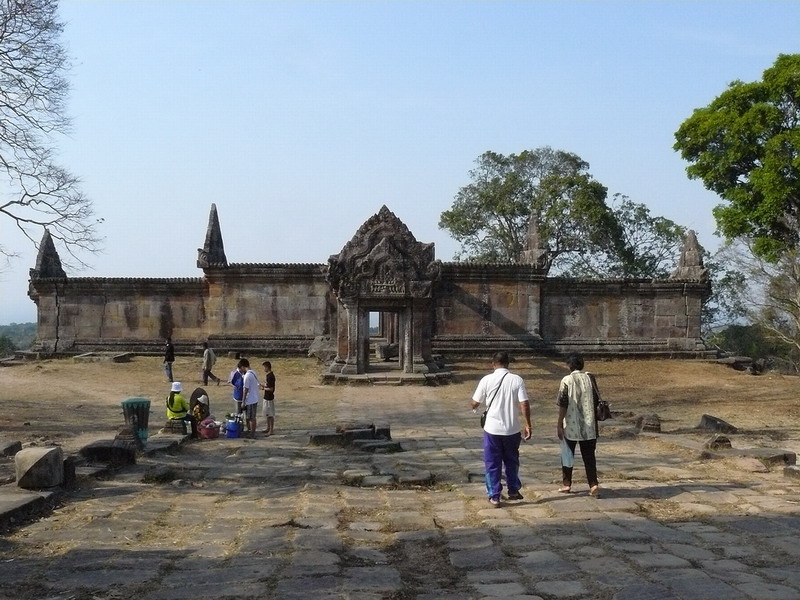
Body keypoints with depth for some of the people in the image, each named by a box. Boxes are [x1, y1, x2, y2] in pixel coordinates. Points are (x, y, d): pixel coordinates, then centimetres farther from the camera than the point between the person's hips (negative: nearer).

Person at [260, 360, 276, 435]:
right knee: (267, 414, 18)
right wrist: (263, 386, 3)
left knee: (270, 415, -1)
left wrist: (264, 388, -12)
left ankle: (271, 430, 6)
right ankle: (268, 428, 28)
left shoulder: (270, 376, -22)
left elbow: (271, 389, -24)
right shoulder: (267, 375, 8)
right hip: (266, 397, 10)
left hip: (269, 398, -10)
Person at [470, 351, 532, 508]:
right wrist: (528, 425, -3)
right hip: (513, 429, 1)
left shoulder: (487, 380, -7)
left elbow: (475, 403, 1)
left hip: (492, 429, -1)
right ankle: (514, 490, 30)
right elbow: (524, 404, -10)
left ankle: (494, 496, 11)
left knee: (492, 463, 9)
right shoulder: (517, 380, -5)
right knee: (512, 460, 21)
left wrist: (474, 408, 24)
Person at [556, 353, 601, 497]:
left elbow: (563, 405, -12)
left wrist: (559, 424, -5)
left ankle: (566, 484, 22)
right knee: (589, 455, 8)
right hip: (589, 426, 3)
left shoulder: (566, 381, -10)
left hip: (571, 426, -2)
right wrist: (595, 420, 14)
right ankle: (594, 485, -1)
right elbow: (597, 401, 3)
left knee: (567, 454, 14)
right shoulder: (590, 378, 0)